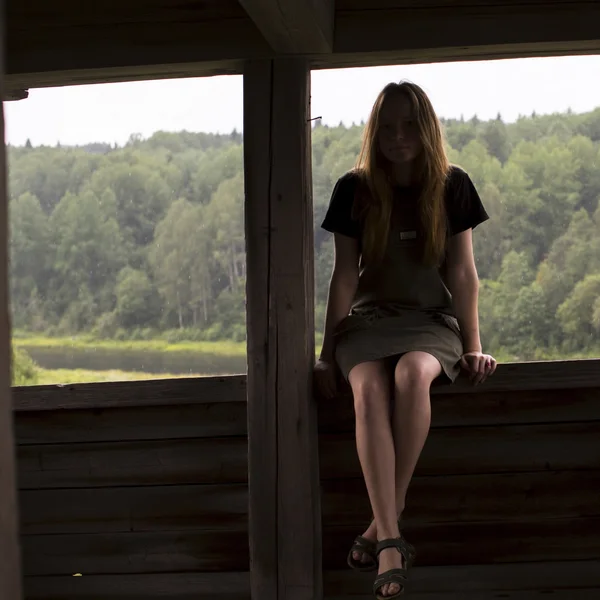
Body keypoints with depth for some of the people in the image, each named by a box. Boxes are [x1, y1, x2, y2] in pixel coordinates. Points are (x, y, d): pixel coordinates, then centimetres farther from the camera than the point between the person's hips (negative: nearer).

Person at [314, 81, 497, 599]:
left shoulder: (452, 186, 2)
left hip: (432, 322, -1)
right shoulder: (354, 189, 2)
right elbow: (344, 275, 4)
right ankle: (392, 539, -40)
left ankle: (382, 527, -30)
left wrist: (473, 347, -1)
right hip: (368, 321, 1)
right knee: (370, 391, -34)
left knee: (411, 375, -37)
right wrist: (328, 353, 1)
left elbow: (463, 272, 3)